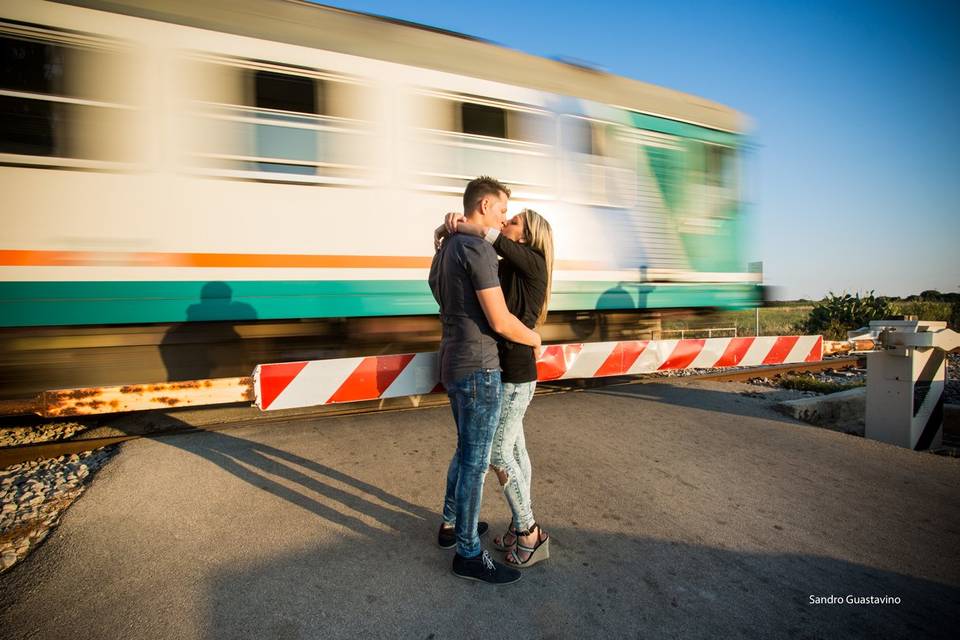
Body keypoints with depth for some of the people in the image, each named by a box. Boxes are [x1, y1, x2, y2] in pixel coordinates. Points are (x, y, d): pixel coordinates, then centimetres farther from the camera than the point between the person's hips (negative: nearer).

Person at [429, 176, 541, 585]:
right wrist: (535, 338, -2)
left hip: (452, 365, 10)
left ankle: (451, 524, 39)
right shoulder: (478, 248, -17)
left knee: (465, 451, 23)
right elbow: (501, 321, -20)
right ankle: (468, 554, 18)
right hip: (478, 370, -10)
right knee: (475, 462, 2)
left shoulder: (444, 251, 14)